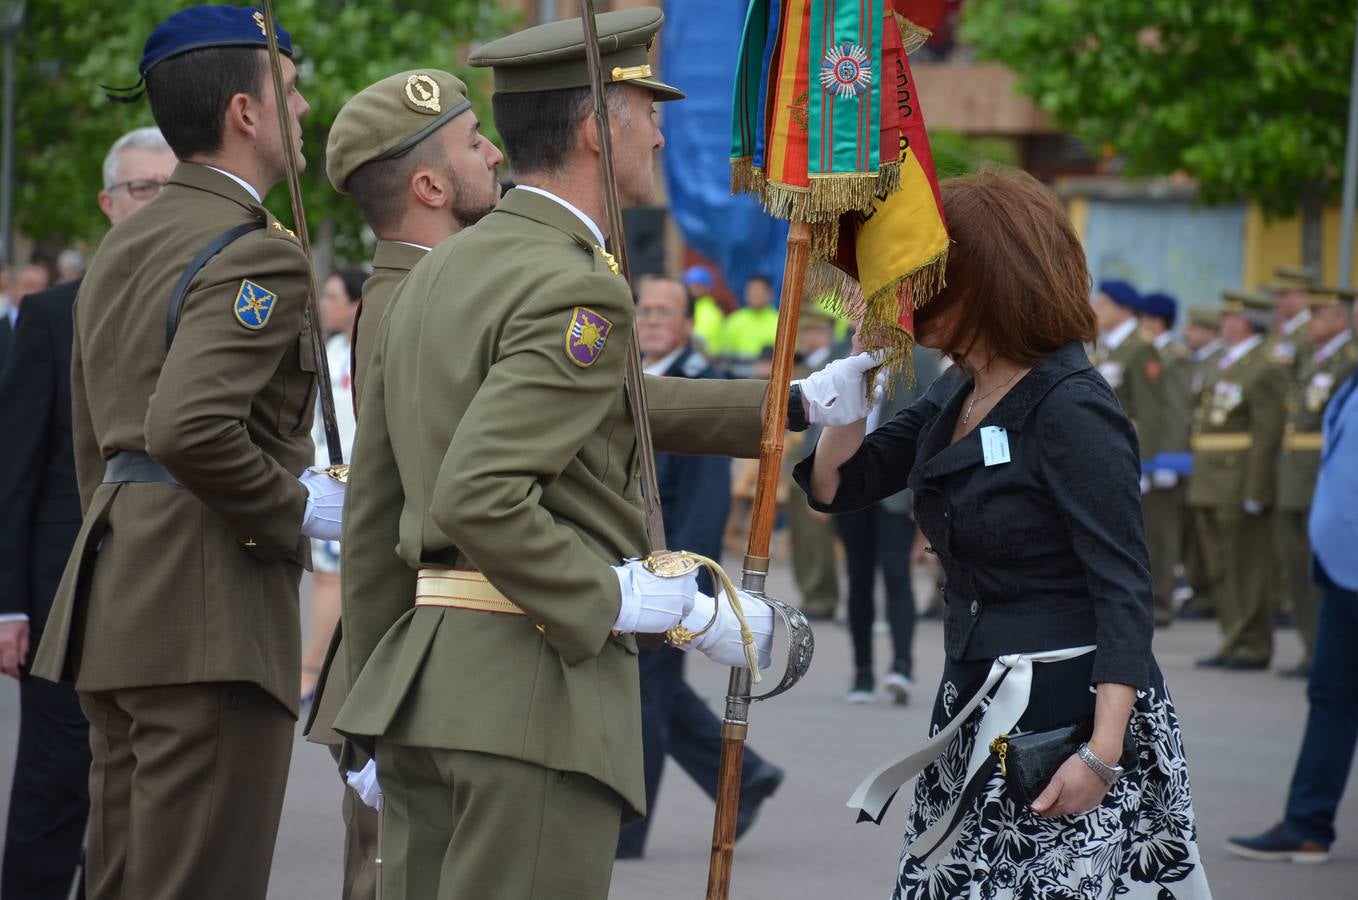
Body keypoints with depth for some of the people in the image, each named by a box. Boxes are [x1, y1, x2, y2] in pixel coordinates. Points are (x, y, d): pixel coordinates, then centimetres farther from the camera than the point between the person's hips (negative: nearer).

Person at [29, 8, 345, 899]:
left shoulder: (122, 247, 18)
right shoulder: (257, 253, -12)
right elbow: (190, 429, -26)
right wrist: (297, 511, -12)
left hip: (117, 595, 10)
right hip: (209, 614, -10)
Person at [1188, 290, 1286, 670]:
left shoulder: (1265, 369, -12)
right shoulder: (1228, 365, 17)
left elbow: (1267, 434, -17)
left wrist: (1254, 493, -21)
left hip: (1240, 487, -10)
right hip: (1214, 487, 10)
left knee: (1247, 570, -4)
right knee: (1221, 570, 12)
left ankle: (1254, 646, 1)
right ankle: (1234, 642, 19)